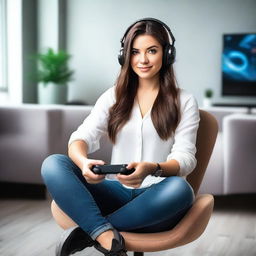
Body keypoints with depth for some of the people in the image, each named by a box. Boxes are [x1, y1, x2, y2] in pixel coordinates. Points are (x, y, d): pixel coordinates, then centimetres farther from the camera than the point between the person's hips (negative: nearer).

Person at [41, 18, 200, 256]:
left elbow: (185, 158, -4)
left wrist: (152, 169, -28)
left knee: (180, 189, -37)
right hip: (117, 192, 2)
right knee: (52, 164, -20)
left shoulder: (184, 102, 6)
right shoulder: (114, 96, 13)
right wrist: (84, 162, -26)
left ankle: (89, 230, -24)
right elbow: (81, 138, 0)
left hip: (156, 200, -1)